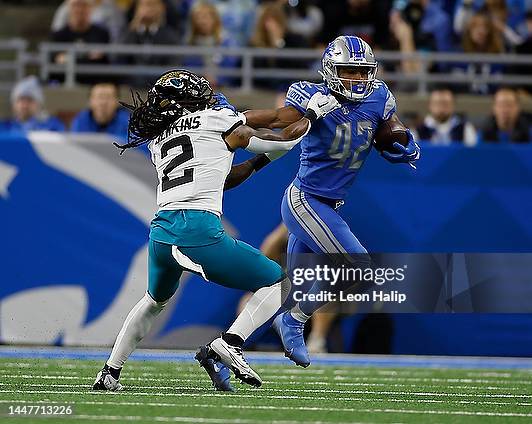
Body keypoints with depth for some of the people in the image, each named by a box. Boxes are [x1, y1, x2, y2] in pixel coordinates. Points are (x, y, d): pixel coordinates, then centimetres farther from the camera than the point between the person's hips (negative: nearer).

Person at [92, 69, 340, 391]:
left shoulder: (159, 140, 24)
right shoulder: (215, 120, 8)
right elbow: (284, 141, 15)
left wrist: (262, 160, 35)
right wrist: (312, 113, 31)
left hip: (160, 231, 6)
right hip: (199, 231, -6)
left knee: (156, 300, 36)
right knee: (279, 284, 8)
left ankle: (110, 374, 34)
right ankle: (228, 345, -12)